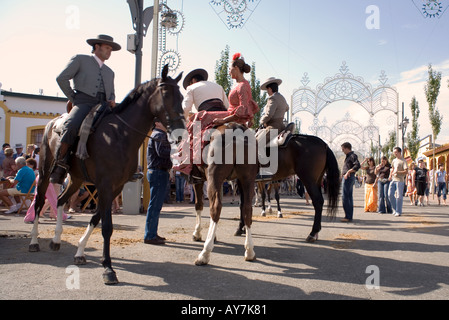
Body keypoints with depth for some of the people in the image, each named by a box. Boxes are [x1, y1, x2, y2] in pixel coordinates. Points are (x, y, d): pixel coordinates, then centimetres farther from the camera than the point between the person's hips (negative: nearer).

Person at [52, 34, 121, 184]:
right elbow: (61, 78, 6)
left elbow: (111, 93, 31)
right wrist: (73, 98, 3)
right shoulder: (80, 60, 15)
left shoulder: (110, 72, 32)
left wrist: (112, 101, 7)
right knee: (71, 126, -35)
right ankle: (60, 164, -22)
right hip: (84, 103, -5)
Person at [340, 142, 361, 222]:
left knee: (345, 198, -10)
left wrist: (348, 172, -23)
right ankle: (350, 216, 16)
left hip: (348, 178, -10)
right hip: (347, 177, 10)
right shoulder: (349, 156, 19)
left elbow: (357, 165, -24)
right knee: (349, 197, 11)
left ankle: (348, 217, -9)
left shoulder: (352, 155, -10)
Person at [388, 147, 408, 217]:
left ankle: (398, 212, 5)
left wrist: (397, 172, -23)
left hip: (400, 180, -7)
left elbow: (406, 171, -14)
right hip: (393, 180, 7)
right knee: (390, 194, 2)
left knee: (399, 196, -3)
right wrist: (390, 175, 13)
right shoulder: (394, 160, 16)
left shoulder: (403, 161, -6)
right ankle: (395, 209, 17)